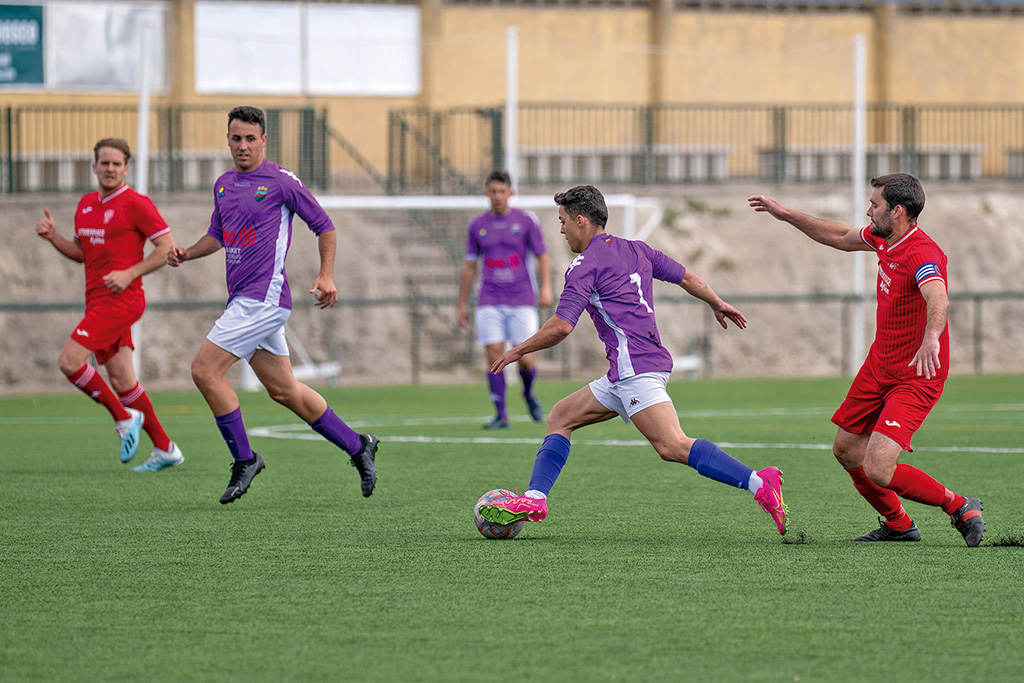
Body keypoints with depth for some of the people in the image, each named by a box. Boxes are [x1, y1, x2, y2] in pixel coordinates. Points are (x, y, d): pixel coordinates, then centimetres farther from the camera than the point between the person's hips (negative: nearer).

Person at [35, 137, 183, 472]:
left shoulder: (136, 203, -9)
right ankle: (164, 448, 12)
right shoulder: (86, 205, 14)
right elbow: (80, 252, 24)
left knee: (70, 360, -16)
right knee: (121, 380, 6)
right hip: (98, 302, 8)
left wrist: (130, 274, -18)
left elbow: (168, 246, -10)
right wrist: (53, 236, 6)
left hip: (120, 299, -8)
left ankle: (124, 418, -3)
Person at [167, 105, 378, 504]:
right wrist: (186, 254, 7)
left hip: (264, 298, -8)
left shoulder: (282, 182, -7)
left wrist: (326, 276, -10)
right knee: (283, 389, 11)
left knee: (205, 370, -13)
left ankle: (244, 459, -3)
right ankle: (357, 446, 22)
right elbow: (218, 234, 26)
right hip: (244, 300, 8)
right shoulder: (224, 185, 14)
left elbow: (323, 225, 0)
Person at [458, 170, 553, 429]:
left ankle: (529, 394, 26)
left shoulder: (526, 220, 1)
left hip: (522, 301, -2)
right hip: (490, 303, 2)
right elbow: (469, 266, 14)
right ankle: (501, 415, -3)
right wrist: (463, 304, 13)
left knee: (525, 359, -6)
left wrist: (546, 287, -13)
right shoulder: (477, 225, 7)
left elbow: (542, 256, 3)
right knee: (494, 356, -8)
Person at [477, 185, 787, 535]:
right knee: (561, 417, 17)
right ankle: (534, 500, 10)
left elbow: (561, 326, -12)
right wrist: (718, 305, 42)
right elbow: (688, 277, 24)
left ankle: (759, 483, -34)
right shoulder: (636, 250, 19)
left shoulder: (585, 266, -5)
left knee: (672, 446, -23)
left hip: (634, 367, -10)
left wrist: (517, 351, 1)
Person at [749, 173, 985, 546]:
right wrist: (787, 215, 25)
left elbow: (938, 300, -47)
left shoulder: (921, 254, -27)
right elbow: (843, 238, 23)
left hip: (916, 377, -9)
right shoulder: (884, 237, 2)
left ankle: (960, 508, 1)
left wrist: (930, 338, -67)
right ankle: (898, 525, 36)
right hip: (879, 366, 9)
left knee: (878, 471, -19)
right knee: (846, 451, 16)